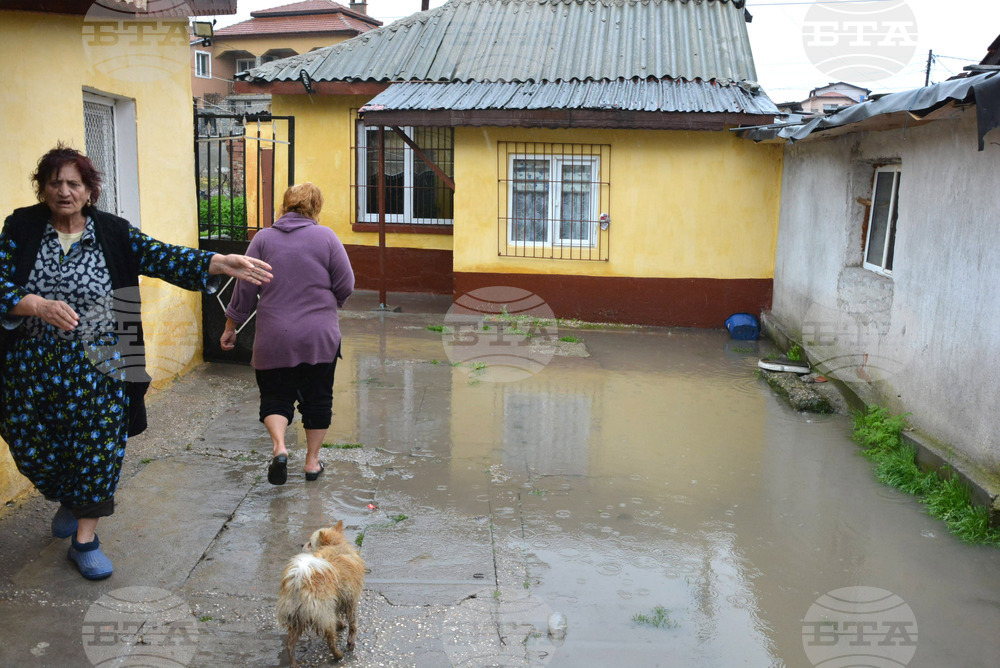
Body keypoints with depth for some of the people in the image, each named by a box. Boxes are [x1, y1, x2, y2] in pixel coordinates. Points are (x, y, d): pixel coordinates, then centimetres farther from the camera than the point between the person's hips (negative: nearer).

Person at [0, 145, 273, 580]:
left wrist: (220, 264, -27)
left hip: (97, 365, 0)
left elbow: (160, 257, -12)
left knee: (98, 449, 3)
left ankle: (85, 540, 21)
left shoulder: (112, 232, -3)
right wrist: (39, 305, -29)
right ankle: (67, 500, 44)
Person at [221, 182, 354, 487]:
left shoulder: (263, 238, 1)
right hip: (320, 337, 0)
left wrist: (231, 327, 12)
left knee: (275, 396, 11)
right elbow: (346, 285, -1)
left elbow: (245, 288, 2)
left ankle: (279, 446, -12)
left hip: (274, 338, 0)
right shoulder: (326, 237, -2)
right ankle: (312, 460, 20)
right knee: (317, 398, 13)